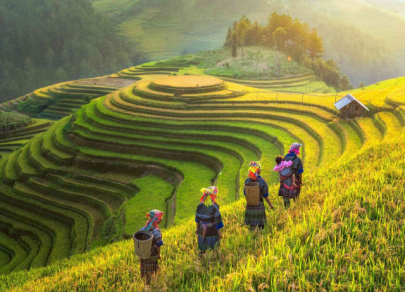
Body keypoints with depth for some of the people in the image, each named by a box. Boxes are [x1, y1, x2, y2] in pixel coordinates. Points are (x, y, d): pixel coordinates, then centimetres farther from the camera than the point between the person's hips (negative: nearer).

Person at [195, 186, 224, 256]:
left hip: (202, 231, 5)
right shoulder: (214, 207, -23)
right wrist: (219, 233, -5)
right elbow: (217, 221, -16)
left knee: (202, 250, 20)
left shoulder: (200, 205, -8)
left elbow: (197, 218, 5)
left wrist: (197, 228, 20)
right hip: (212, 232, -5)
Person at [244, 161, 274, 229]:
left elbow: (245, 194, 4)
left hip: (250, 206, 3)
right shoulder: (262, 181, -16)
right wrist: (270, 204, 6)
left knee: (252, 225, 12)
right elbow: (265, 196, -9)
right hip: (259, 205, -3)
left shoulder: (247, 181, -6)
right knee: (260, 224, 12)